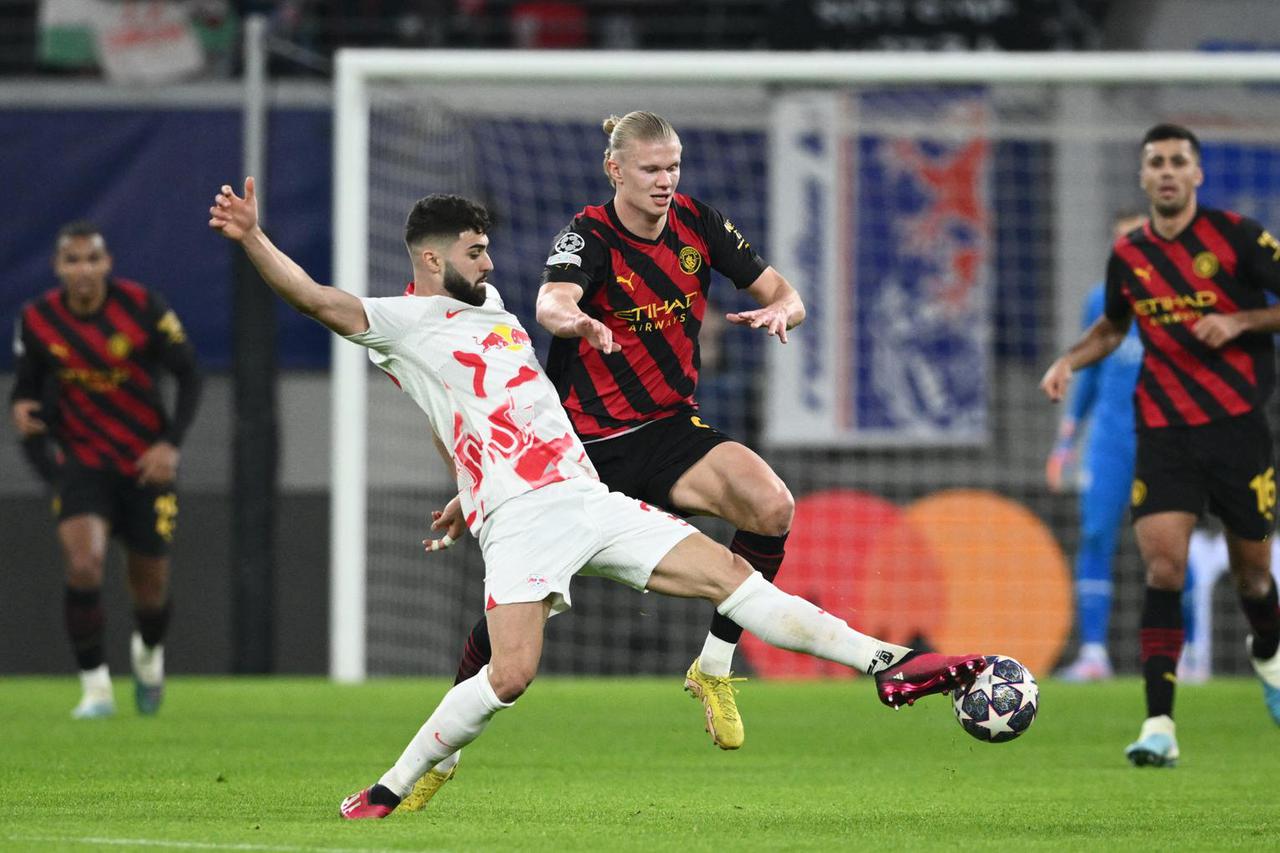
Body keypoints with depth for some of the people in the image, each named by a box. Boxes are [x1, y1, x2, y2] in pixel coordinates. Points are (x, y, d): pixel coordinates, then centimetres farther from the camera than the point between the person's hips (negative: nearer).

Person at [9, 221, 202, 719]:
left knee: (151, 588, 7)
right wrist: (23, 408, -18)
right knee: (83, 562, -24)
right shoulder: (37, 320, -7)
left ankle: (148, 652, 43)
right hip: (83, 462, 0)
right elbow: (29, 380, 7)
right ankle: (95, 686, -12)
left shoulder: (143, 307, -13)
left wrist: (171, 443, -17)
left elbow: (188, 375, -6)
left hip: (147, 464, 0)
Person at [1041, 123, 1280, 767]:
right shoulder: (1128, 255, 5)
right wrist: (1069, 361, 7)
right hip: (1163, 430, 1)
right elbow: (1113, 326, 24)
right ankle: (1159, 725, -19)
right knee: (1162, 565, -15)